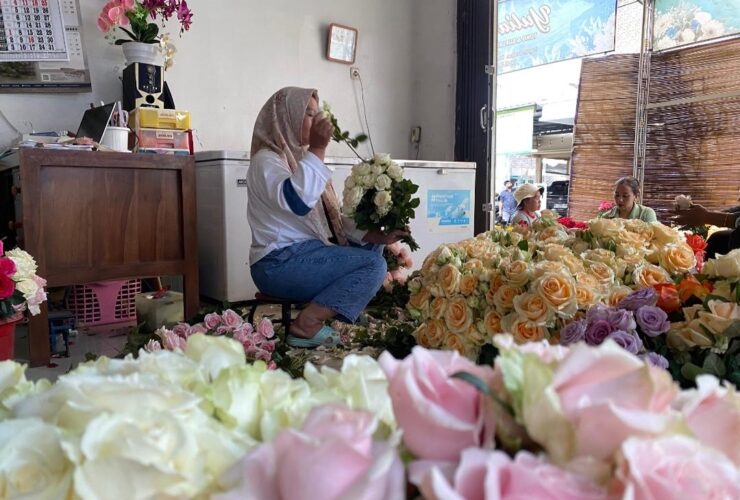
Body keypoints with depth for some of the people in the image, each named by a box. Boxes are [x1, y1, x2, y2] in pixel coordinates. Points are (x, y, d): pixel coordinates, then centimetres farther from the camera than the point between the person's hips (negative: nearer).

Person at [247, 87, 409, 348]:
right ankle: (306, 325, -20)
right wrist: (318, 149, -26)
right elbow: (297, 202, -31)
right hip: (280, 263, -9)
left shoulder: (299, 157, 18)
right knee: (373, 265, -17)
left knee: (371, 247, 13)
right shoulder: (266, 159, -9)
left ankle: (346, 307, -1)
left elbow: (332, 219, 13)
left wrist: (377, 236, 2)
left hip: (307, 251, 9)